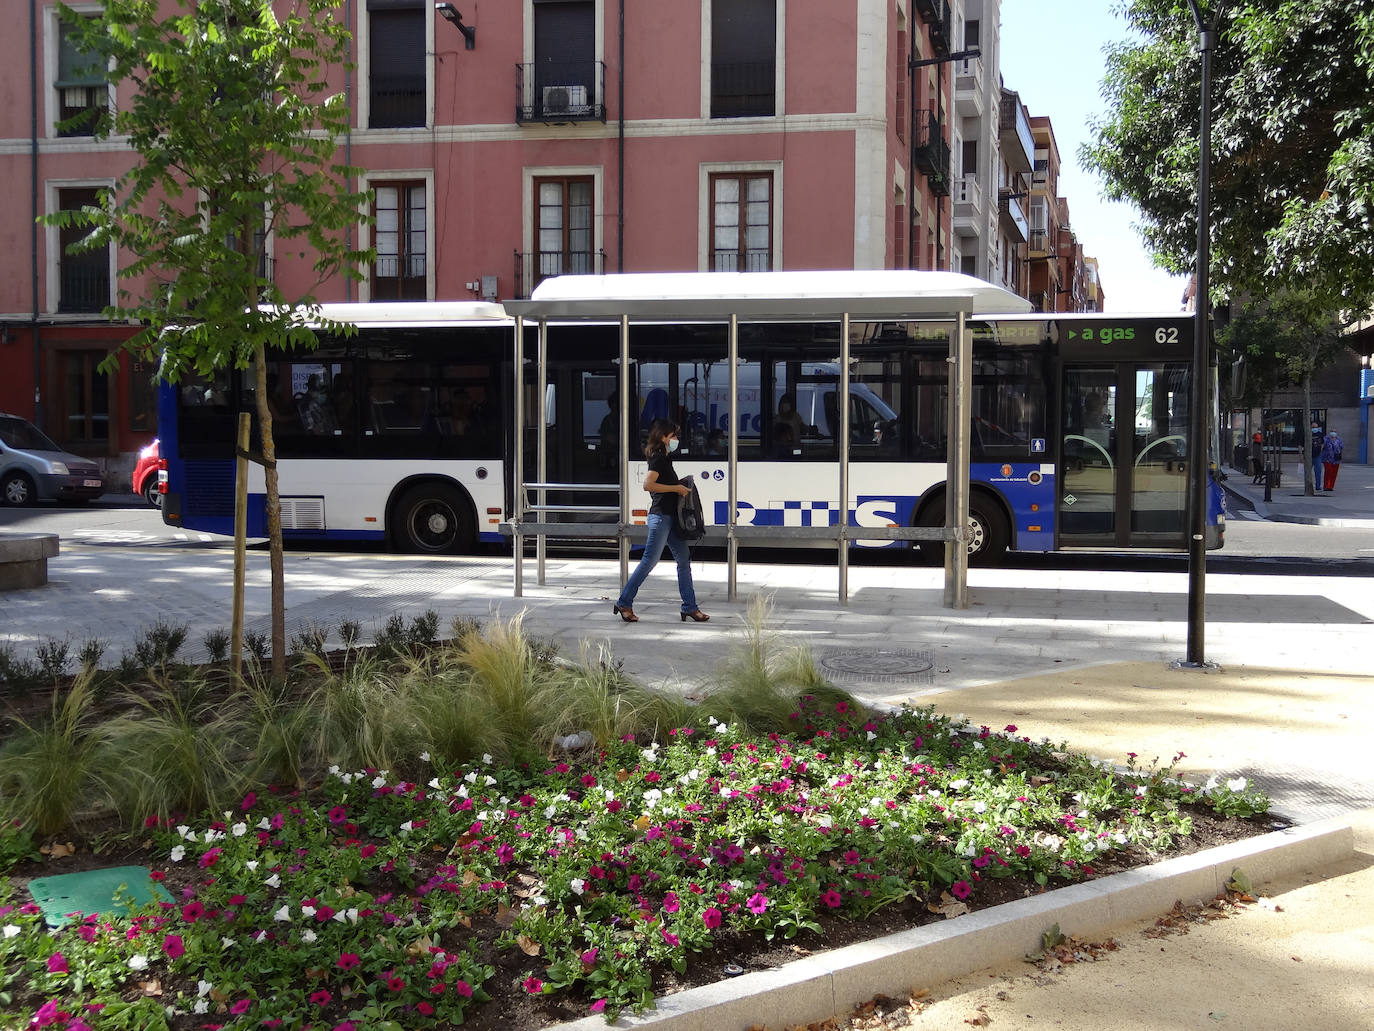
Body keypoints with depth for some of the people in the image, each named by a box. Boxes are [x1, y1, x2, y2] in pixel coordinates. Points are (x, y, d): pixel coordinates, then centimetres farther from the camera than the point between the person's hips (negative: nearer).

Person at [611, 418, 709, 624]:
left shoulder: (665, 458, 16)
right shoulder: (658, 458, -13)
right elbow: (648, 484, -26)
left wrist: (681, 486, 10)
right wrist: (676, 488, -19)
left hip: (670, 517, 10)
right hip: (661, 516, -10)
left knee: (684, 558, 7)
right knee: (650, 560, -5)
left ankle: (689, 607, 10)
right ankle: (624, 603, 5)